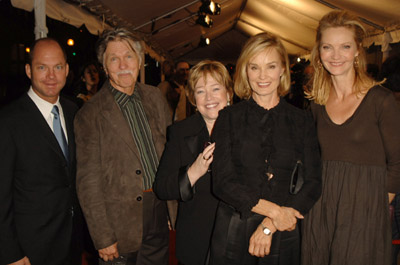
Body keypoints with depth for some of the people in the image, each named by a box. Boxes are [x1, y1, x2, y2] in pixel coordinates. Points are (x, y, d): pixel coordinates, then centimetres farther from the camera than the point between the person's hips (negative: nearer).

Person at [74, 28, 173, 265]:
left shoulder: (155, 97, 4)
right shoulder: (91, 114, -11)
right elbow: (88, 181, -11)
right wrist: (103, 239, -11)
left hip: (160, 213, 5)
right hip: (122, 223, -4)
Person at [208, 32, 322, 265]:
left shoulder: (302, 120, 3)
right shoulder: (229, 118, -1)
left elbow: (313, 183, -2)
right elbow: (222, 182, -7)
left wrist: (271, 225, -12)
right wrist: (273, 210, -15)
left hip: (283, 237, 1)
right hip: (233, 234, -1)